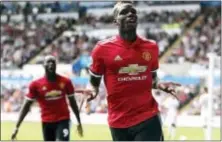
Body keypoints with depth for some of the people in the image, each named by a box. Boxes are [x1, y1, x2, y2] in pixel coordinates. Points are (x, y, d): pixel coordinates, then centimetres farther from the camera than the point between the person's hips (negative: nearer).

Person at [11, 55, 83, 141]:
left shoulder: (65, 82, -2)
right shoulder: (36, 84, -6)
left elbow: (72, 102, 11)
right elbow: (26, 106, -3)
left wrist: (79, 122, 16)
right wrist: (17, 127, -8)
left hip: (63, 120, -1)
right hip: (46, 122, 1)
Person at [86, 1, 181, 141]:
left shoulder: (151, 47, 5)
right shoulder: (102, 48, -4)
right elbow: (94, 81, 8)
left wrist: (159, 85, -3)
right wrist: (93, 91, -15)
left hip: (148, 118, 1)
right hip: (119, 122, -1)